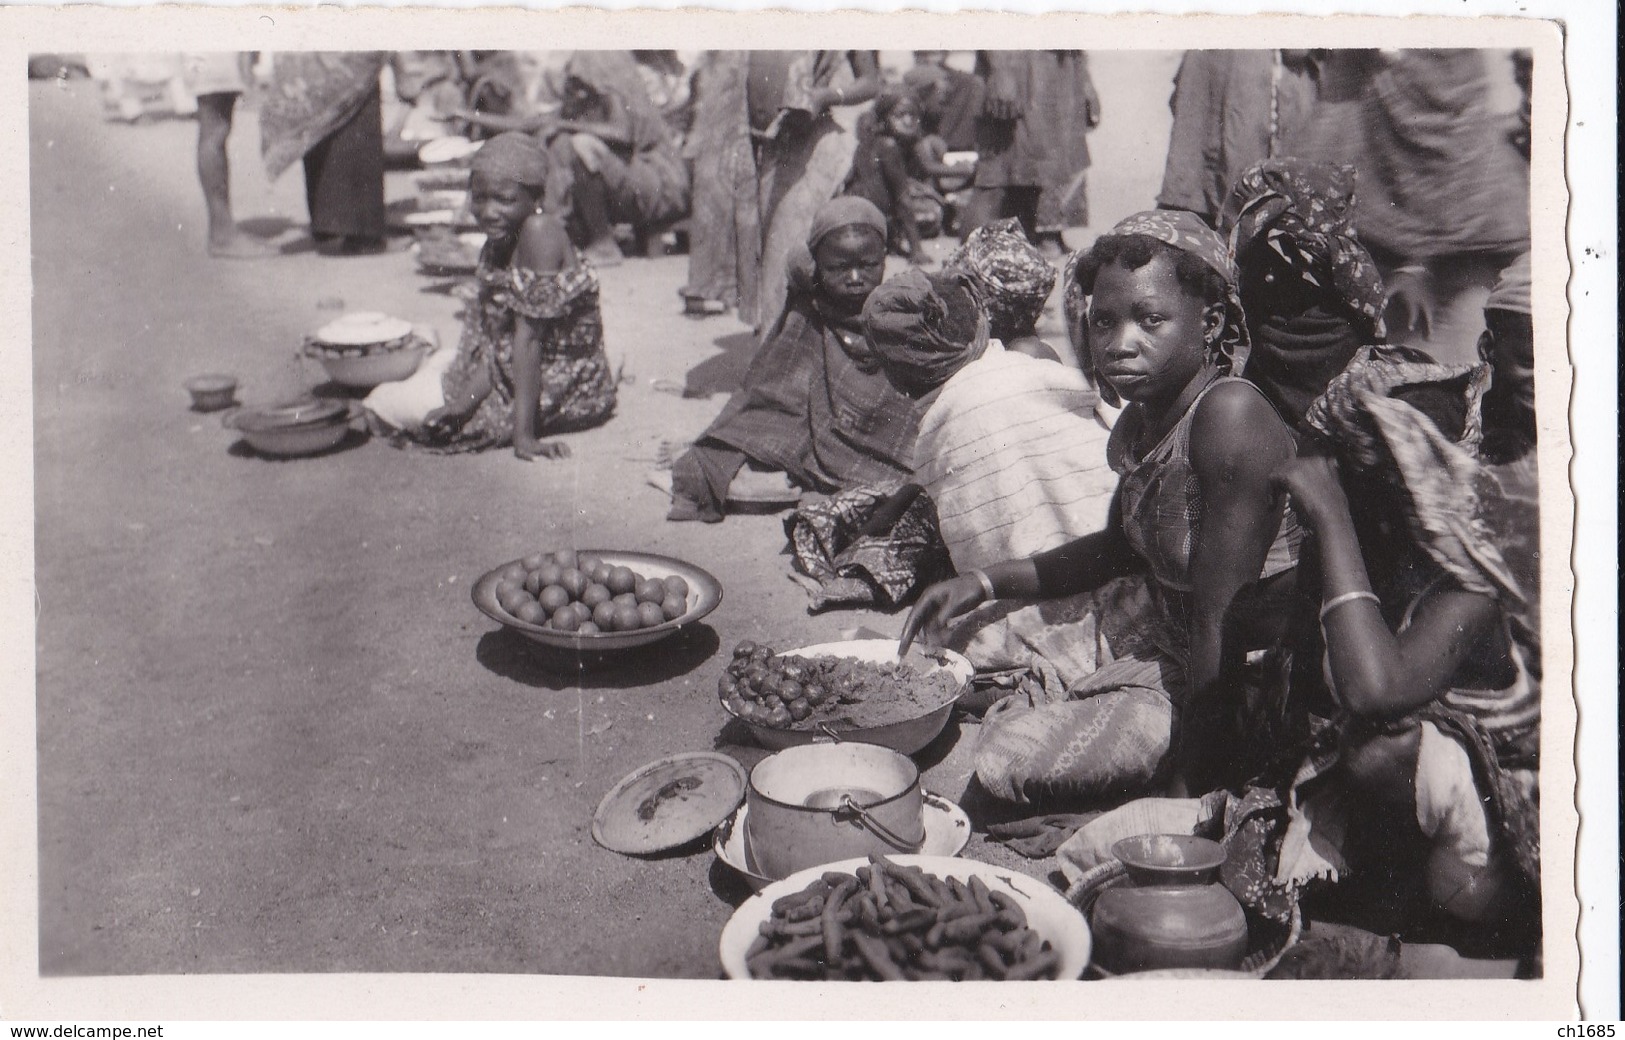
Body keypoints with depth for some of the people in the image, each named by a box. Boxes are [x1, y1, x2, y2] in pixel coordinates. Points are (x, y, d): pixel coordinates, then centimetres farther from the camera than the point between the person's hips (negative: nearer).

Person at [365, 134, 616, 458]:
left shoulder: (539, 231, -25)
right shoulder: (495, 246, 1)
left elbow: (528, 337, -28)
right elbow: (495, 346, -4)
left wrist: (523, 434, -28)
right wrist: (467, 400, -22)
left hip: (567, 387, -9)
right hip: (512, 373, 9)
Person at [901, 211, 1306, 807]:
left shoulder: (1230, 416, -29)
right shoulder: (1139, 422, -1)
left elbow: (1221, 623, -29)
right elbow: (1122, 547, 19)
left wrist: (1189, 783, -26)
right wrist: (984, 583, 10)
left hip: (1245, 677, -9)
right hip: (1161, 628, 9)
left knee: (1013, 757, -15)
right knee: (972, 645, 14)